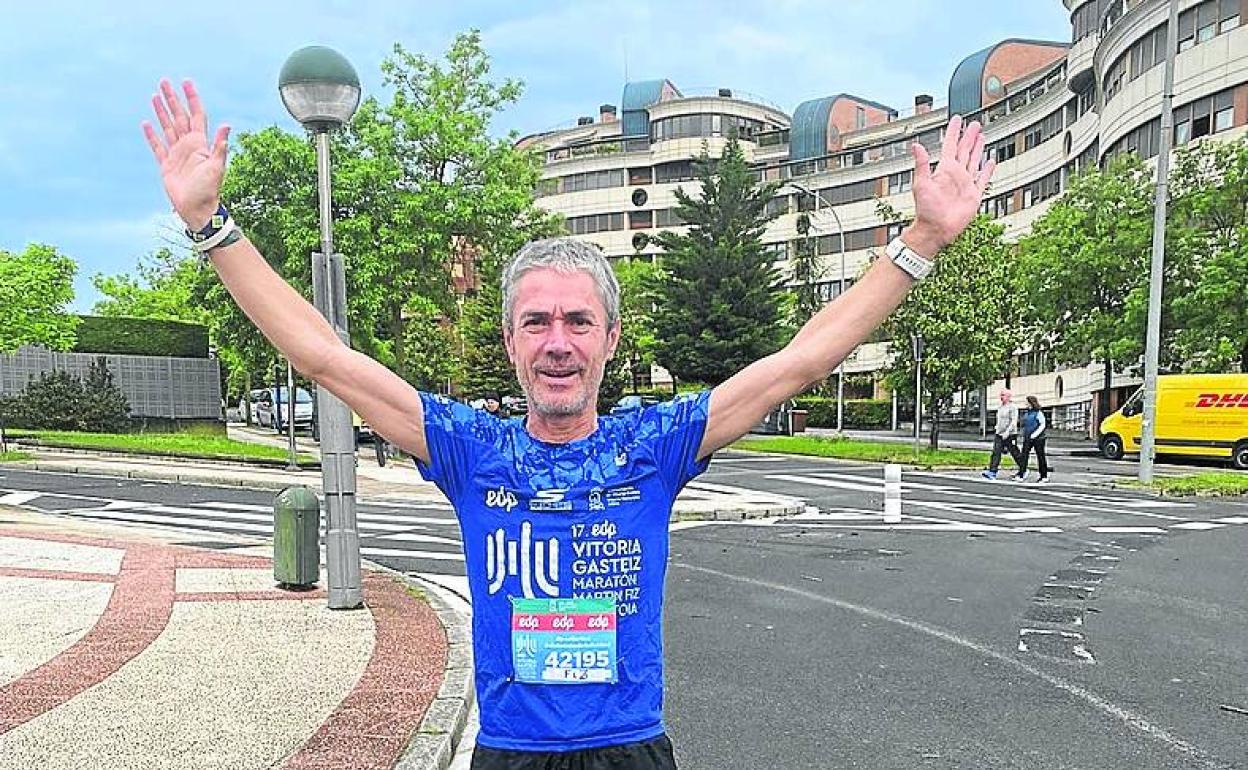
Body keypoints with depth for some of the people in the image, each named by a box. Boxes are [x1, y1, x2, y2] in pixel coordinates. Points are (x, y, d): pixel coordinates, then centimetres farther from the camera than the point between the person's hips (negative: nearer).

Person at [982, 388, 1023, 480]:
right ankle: (992, 472, -14)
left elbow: (1014, 421, -18)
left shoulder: (1012, 407, -10)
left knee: (1015, 453, 5)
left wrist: (1007, 432, -25)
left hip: (1010, 435, -7)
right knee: (996, 452, -7)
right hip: (999, 434, 7)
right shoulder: (1001, 407, 15)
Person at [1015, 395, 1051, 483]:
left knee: (1040, 456, 3)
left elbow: (1043, 425, -12)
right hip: (1027, 438, 7)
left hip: (1038, 438, -7)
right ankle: (1021, 475, -7)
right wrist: (1024, 436, 15)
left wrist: (1035, 434, -19)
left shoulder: (1038, 413, -9)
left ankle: (1044, 477, 12)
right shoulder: (1026, 413, 12)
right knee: (1024, 455, -4)